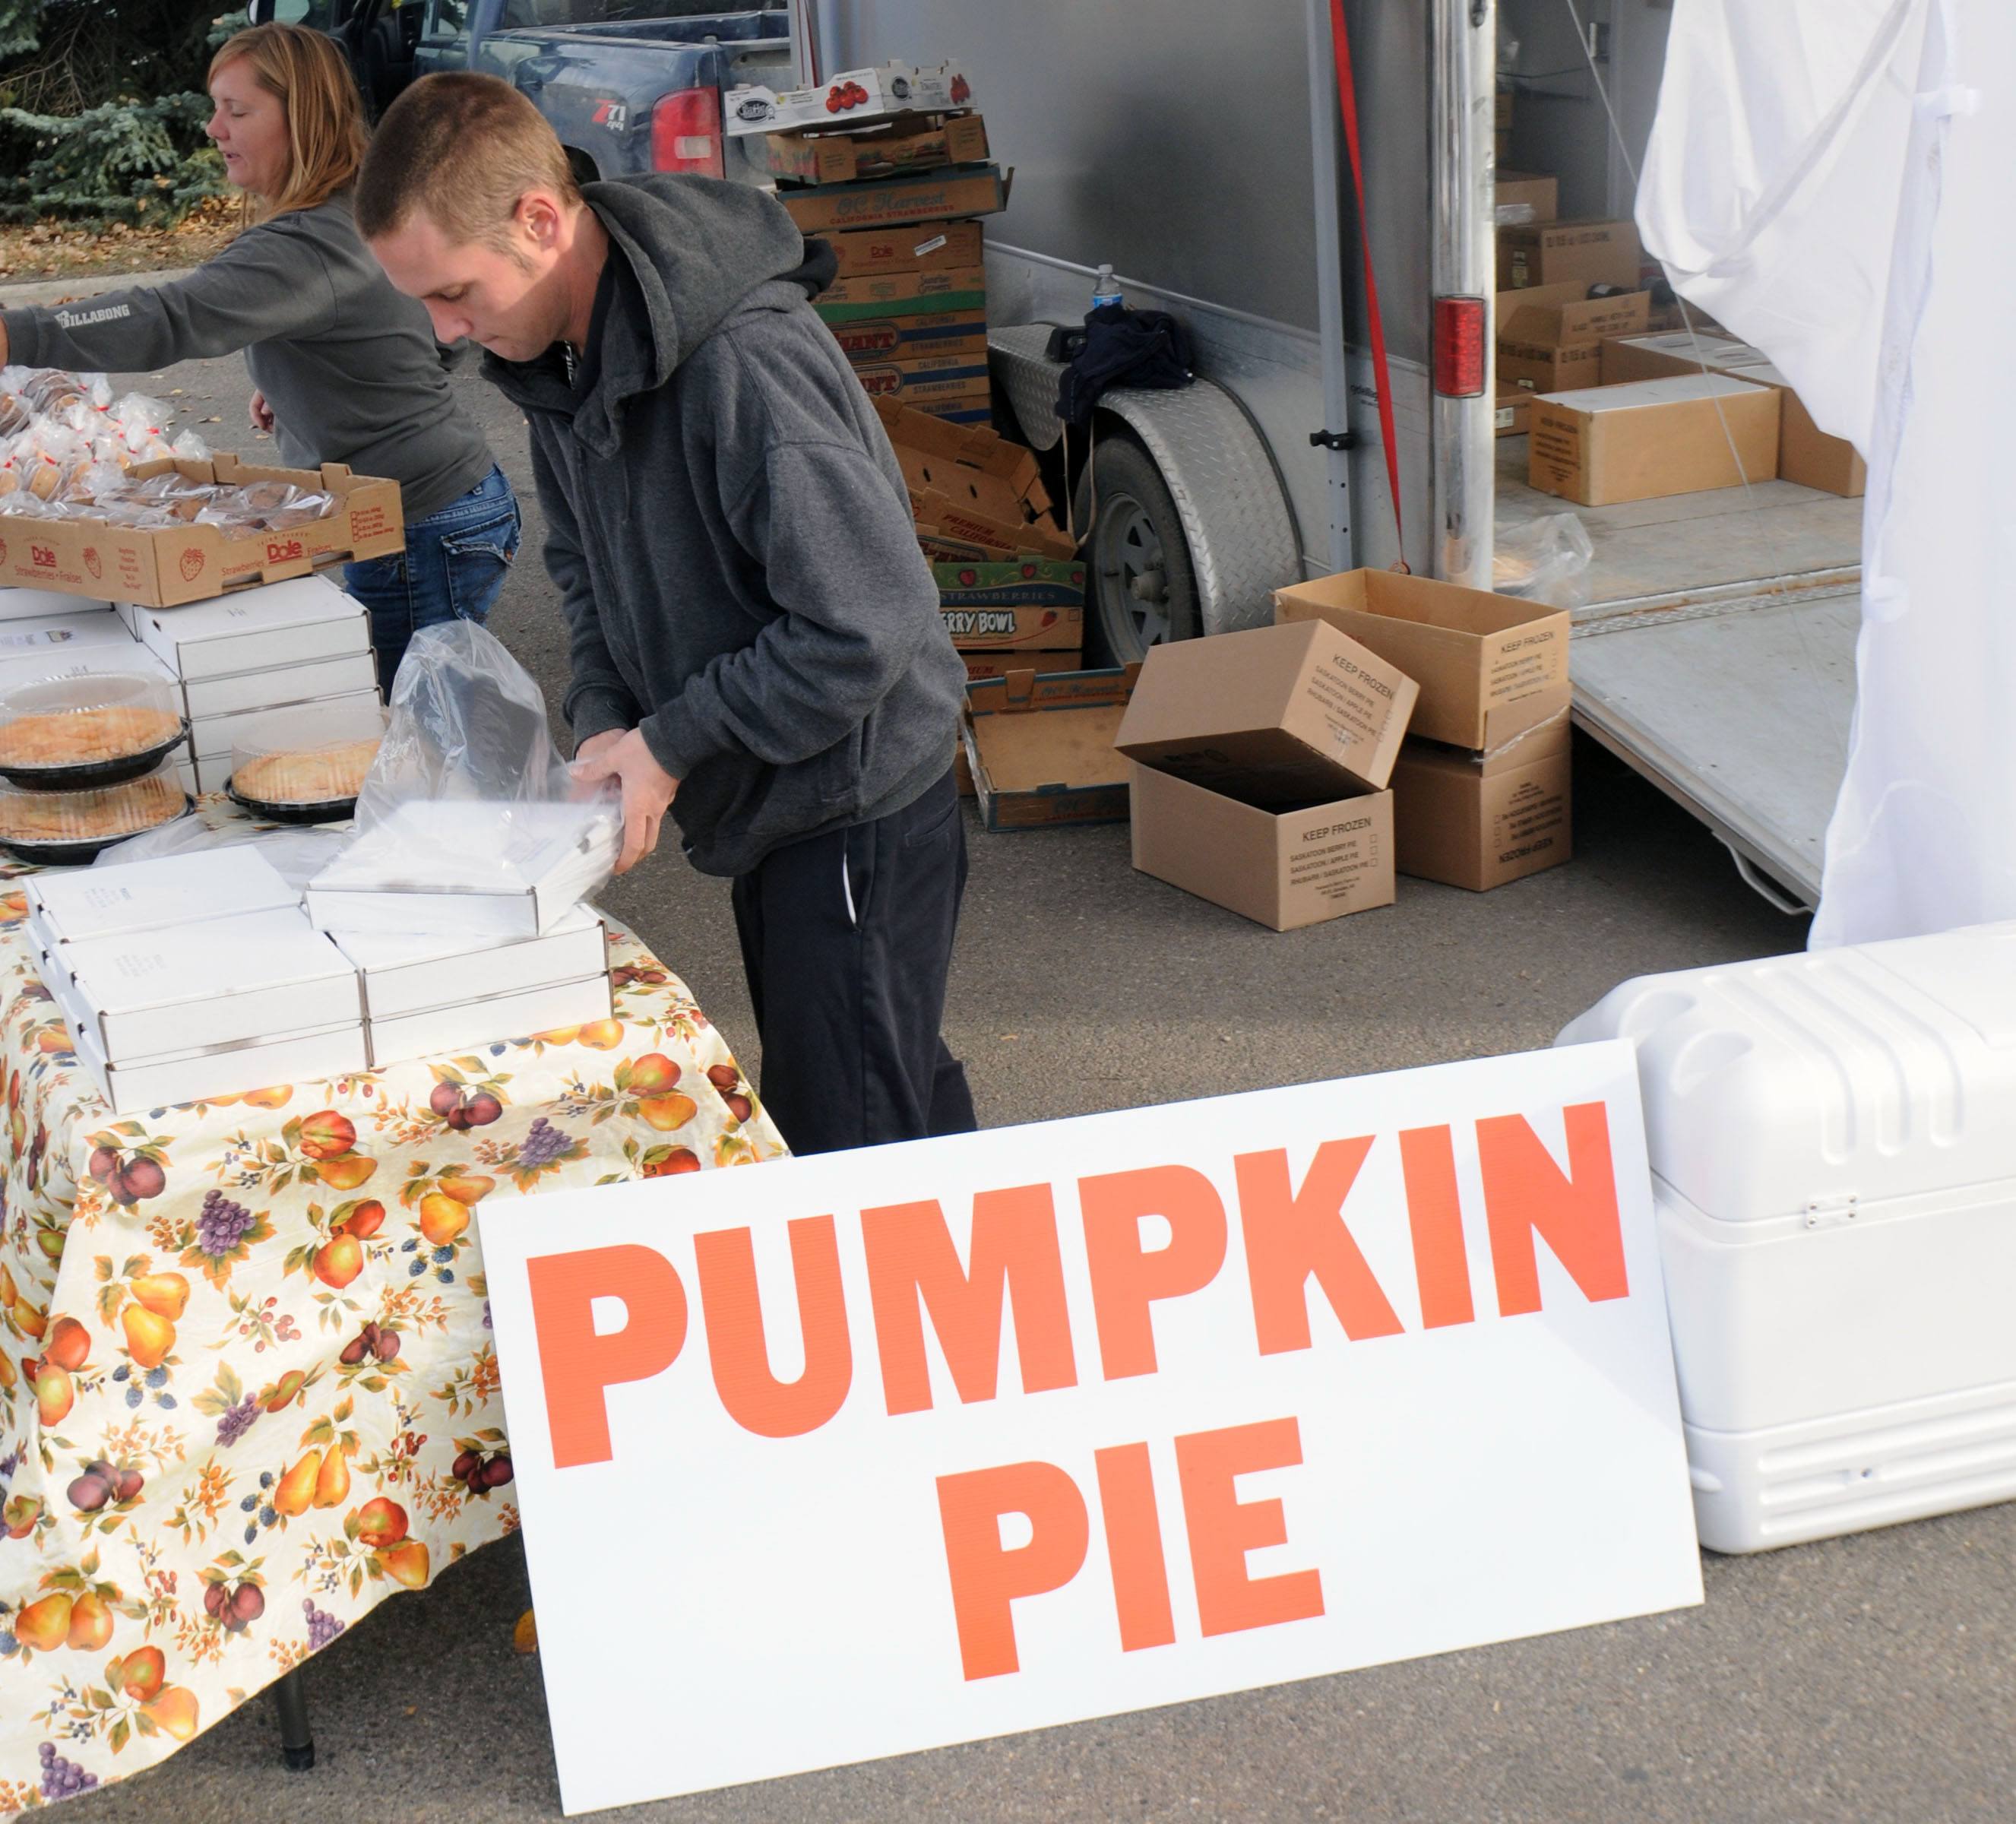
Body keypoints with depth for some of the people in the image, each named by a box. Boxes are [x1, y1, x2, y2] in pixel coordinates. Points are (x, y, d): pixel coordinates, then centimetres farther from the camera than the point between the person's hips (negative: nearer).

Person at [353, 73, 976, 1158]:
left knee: (847, 1148, -1)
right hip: (765, 812, 9)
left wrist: (673, 743, -20)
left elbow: (865, 627, -28)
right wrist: (606, 721, -3)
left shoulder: (744, 366, -29)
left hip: (856, 817, -9)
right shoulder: (560, 358, 1)